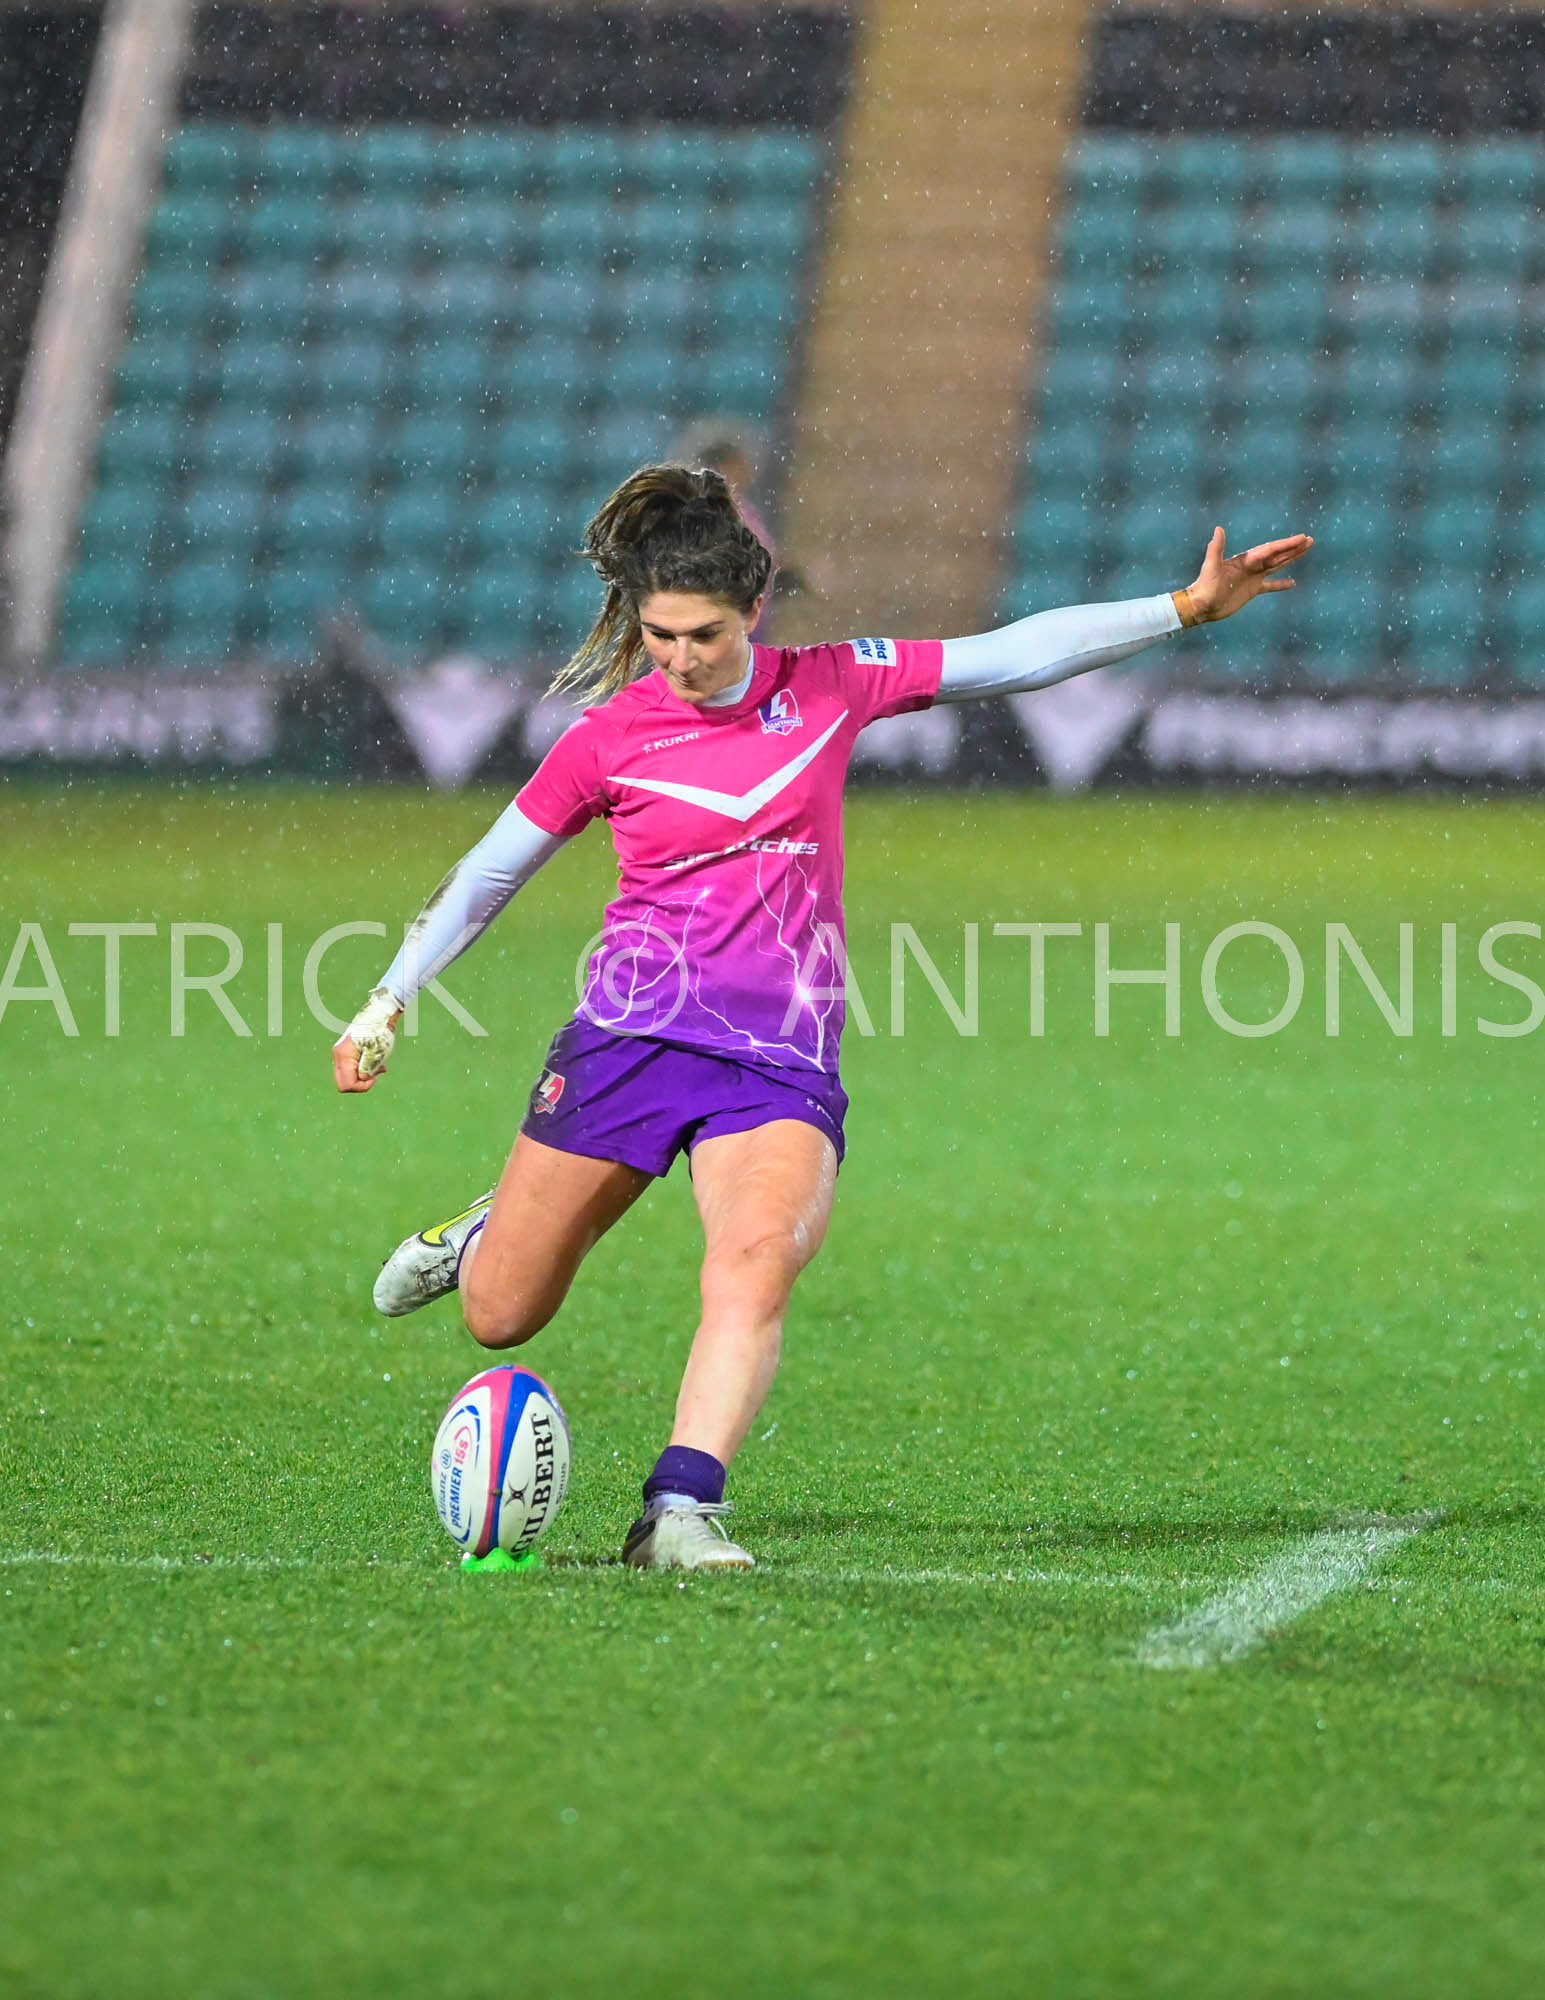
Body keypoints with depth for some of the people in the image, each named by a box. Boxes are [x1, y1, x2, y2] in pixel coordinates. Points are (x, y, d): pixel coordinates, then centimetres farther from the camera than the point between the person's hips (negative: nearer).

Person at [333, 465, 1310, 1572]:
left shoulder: (828, 688, 2)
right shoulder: (609, 736, -2)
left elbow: (1014, 654, 6)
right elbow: (489, 873, 9)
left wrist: (1189, 607, 4)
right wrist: (390, 1000, 5)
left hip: (783, 1058, 0)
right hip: (631, 1036, 0)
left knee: (756, 1268, -29)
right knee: (498, 1317, 6)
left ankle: (681, 1510, -35)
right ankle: (485, 1236, 41)